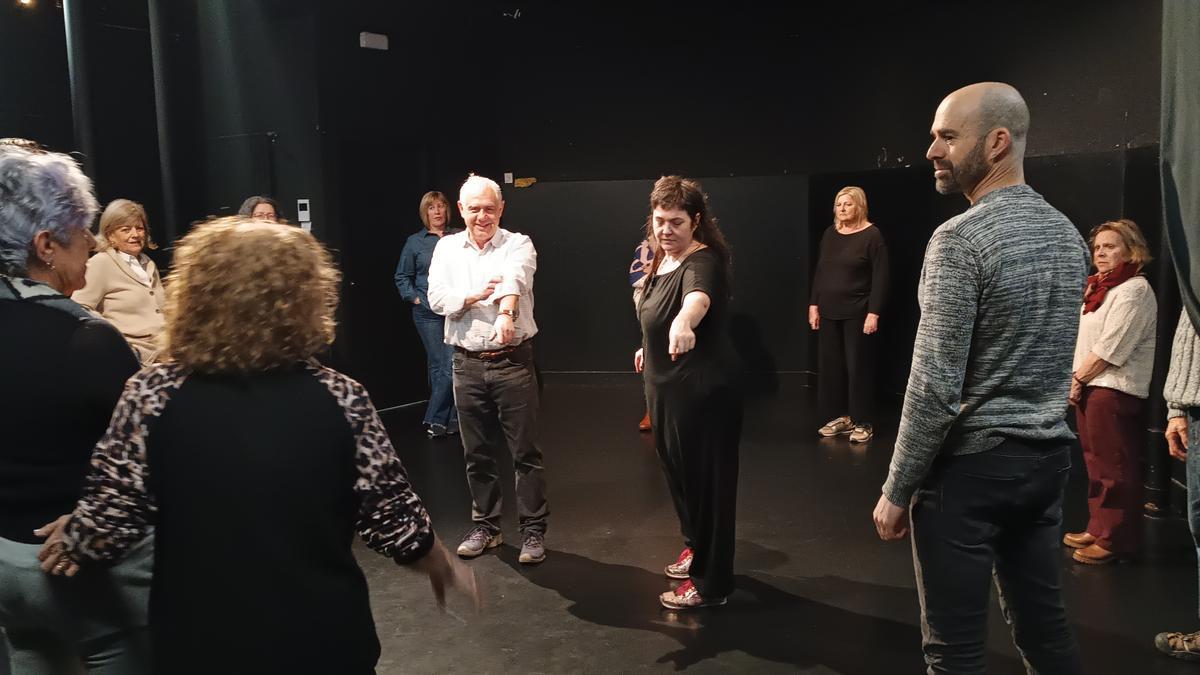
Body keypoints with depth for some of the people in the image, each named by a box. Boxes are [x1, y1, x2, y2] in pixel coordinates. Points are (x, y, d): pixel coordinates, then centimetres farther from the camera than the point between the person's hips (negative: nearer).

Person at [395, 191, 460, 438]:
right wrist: (414, 298, -1)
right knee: (437, 365, 0)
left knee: (452, 365, -5)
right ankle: (450, 418, 10)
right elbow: (402, 277, 11)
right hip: (428, 313, 0)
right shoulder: (415, 242, 7)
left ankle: (434, 419, 6)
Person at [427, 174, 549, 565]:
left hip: (513, 361, -3)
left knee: (525, 452, 2)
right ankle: (485, 527, 28)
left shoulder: (518, 245, -3)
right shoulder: (447, 248, 8)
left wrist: (506, 313, -45)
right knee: (477, 453, 13)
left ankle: (533, 530, 14)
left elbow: (514, 279, -25)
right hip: (467, 364, 4)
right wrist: (475, 296, -19)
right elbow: (436, 299, -2)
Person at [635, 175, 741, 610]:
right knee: (679, 476, 22)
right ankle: (696, 547, 44)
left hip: (703, 393, -9)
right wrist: (652, 347, 24)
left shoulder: (703, 262, -22)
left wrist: (684, 322, -66)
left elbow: (698, 297, -47)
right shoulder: (660, 261, 6)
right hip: (666, 390, 9)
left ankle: (710, 583, 16)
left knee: (706, 483, 2)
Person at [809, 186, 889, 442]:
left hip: (857, 313, -5)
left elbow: (880, 278, -11)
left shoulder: (872, 235, -7)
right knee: (830, 365, 8)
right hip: (829, 312, 6)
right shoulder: (829, 234, 9)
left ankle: (862, 423, 11)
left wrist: (874, 313, -16)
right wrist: (814, 305, 9)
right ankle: (840, 417, 20)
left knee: (858, 366, 1)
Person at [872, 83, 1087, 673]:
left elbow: (935, 388, -20)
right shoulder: (1069, 235, 8)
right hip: (1048, 457, 8)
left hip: (971, 465, -8)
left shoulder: (959, 238, -18)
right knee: (1043, 623, 19)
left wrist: (896, 491, -12)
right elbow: (1051, 358, 16)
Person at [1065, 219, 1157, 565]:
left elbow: (1110, 349, -18)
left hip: (1114, 390, -10)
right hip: (1091, 387, 10)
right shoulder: (1100, 287, 17)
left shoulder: (1133, 290, -12)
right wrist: (1077, 380, 7)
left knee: (1114, 469, -4)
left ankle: (1116, 540, 3)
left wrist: (1078, 379, -10)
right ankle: (1099, 530, 24)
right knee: (1097, 465, 15)